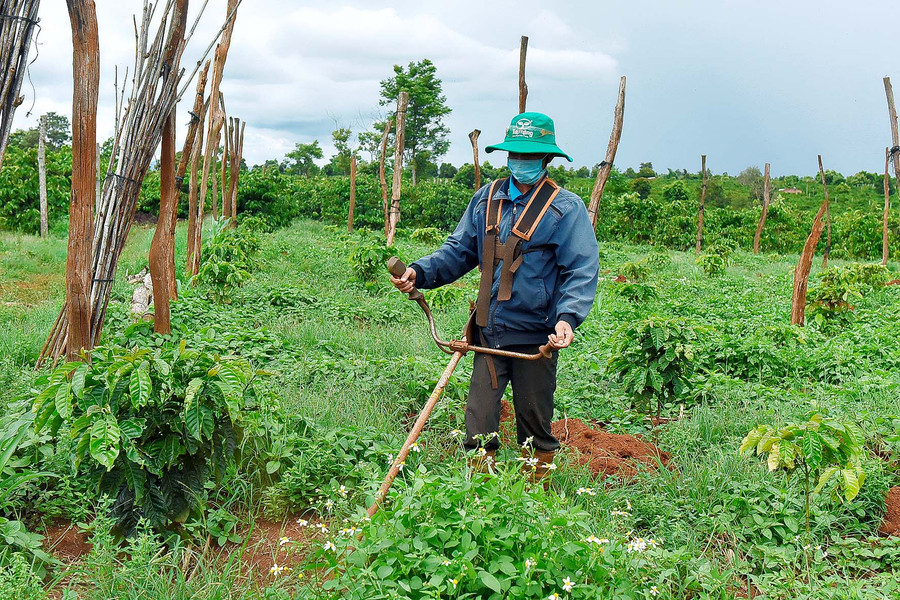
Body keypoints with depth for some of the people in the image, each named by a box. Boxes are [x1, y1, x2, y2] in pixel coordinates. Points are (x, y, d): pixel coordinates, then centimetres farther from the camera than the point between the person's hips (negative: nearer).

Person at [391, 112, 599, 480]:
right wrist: (420, 273, -3)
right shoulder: (487, 199, 10)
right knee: (478, 428, 3)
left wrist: (567, 317, -27)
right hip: (489, 334, 3)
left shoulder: (566, 208, -3)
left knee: (534, 429, 12)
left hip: (535, 338, -3)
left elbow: (582, 272, -9)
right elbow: (459, 250, 15)